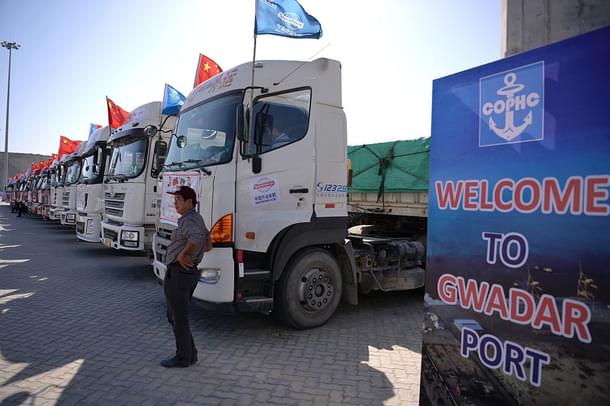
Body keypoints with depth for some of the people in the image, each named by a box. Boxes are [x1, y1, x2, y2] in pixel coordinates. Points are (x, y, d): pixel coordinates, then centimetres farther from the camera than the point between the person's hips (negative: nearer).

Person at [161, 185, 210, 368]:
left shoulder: (188, 221, -17)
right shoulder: (196, 219, 15)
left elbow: (196, 237, -40)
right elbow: (207, 238, 31)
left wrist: (183, 254, -25)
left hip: (178, 273, -10)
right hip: (190, 273, 10)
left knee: (179, 318, 3)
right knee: (174, 316, 19)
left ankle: (183, 358, 15)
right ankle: (190, 353, 25)